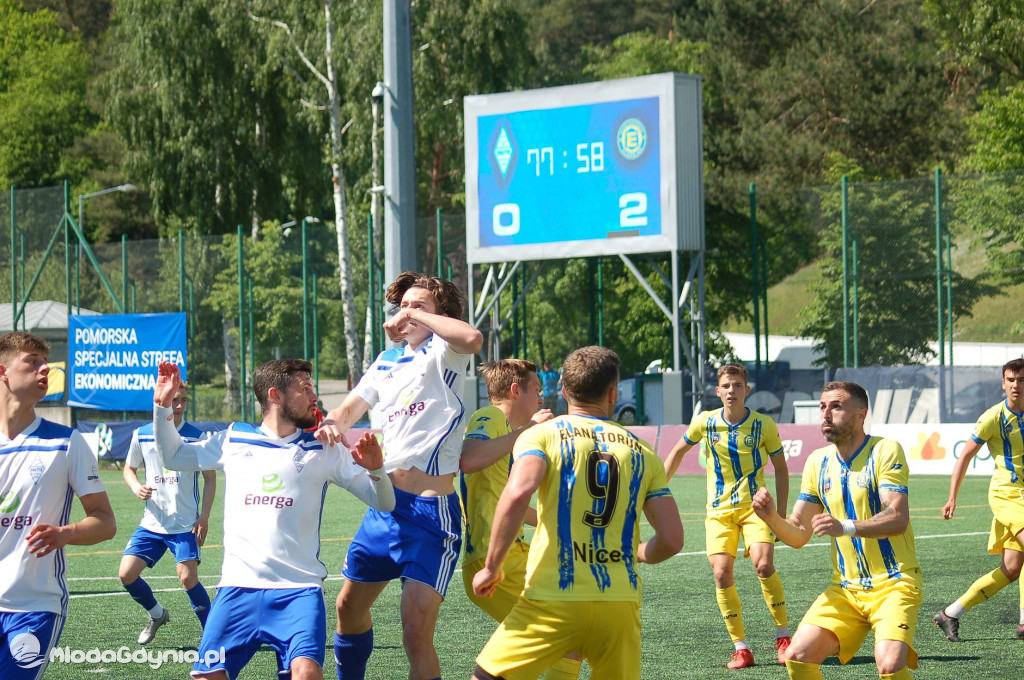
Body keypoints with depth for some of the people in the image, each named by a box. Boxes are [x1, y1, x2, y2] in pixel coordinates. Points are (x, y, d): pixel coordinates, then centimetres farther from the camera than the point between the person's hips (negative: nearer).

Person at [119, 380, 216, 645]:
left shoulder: (196, 436, -5)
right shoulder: (141, 435, 2)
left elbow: (210, 477, 1)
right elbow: (129, 468, 16)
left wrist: (204, 516, -9)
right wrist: (136, 486, -7)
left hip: (185, 524, -3)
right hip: (152, 522, 3)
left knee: (188, 578, -15)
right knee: (126, 574, -4)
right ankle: (156, 615, 24)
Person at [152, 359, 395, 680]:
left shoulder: (323, 450, 10)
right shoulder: (233, 439, 13)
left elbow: (383, 502, 8)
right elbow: (172, 456, 26)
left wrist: (375, 469, -12)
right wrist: (163, 404, 13)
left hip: (298, 590, -2)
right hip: (238, 588, 2)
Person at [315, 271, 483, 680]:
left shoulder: (440, 353, -6)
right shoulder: (386, 361, 17)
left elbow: (471, 339, -29)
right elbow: (351, 409, 17)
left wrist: (416, 315, -17)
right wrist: (331, 424, -7)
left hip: (430, 509, -8)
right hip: (384, 504, 8)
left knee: (416, 635, -15)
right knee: (349, 608, 21)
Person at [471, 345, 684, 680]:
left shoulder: (542, 434, 4)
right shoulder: (641, 451, 13)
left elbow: (517, 493, -16)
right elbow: (671, 540, 8)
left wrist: (492, 567, -6)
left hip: (552, 603, -3)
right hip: (621, 604, 3)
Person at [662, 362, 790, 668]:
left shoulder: (763, 425, -6)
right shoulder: (705, 423, -2)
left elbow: (780, 468, 4)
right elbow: (679, 451, 16)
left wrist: (781, 516, 1)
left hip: (754, 505, -2)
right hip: (719, 510, 2)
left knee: (764, 565, -22)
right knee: (722, 574, -11)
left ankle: (783, 637, -8)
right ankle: (741, 649, -3)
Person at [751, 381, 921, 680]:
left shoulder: (885, 451, -8)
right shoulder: (817, 462, 9)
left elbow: (898, 518, -21)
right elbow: (798, 534, 9)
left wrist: (847, 527, -37)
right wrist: (772, 517, -12)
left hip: (893, 584, -5)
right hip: (845, 589, 5)